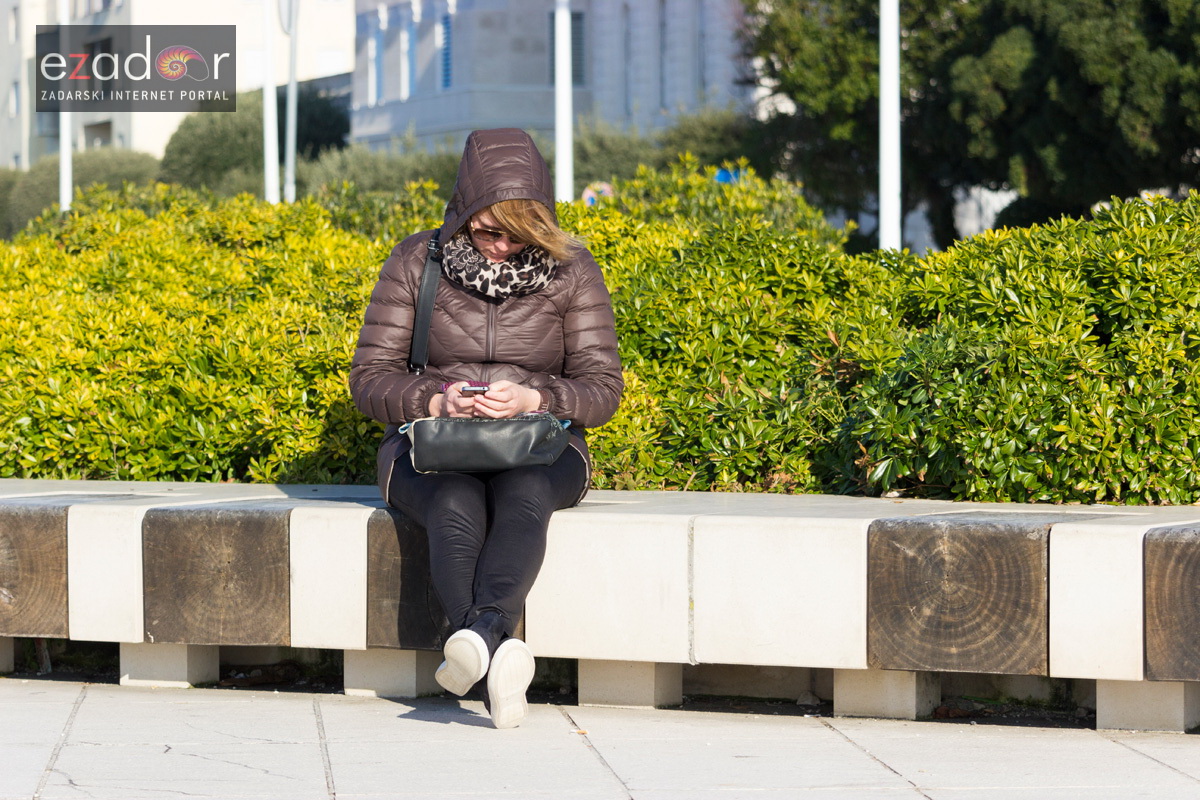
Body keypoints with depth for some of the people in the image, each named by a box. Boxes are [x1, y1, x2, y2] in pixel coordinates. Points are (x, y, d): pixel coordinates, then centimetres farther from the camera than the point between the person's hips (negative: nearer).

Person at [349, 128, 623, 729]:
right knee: (455, 507, -38)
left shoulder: (572, 271, 1)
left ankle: (481, 631, -62)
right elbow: (369, 379, 1)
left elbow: (602, 390, 0)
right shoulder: (416, 262, -1)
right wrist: (433, 401, -21)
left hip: (538, 452, 0)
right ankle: (500, 658, -59)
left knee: (524, 495, -38)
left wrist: (533, 399, -22)